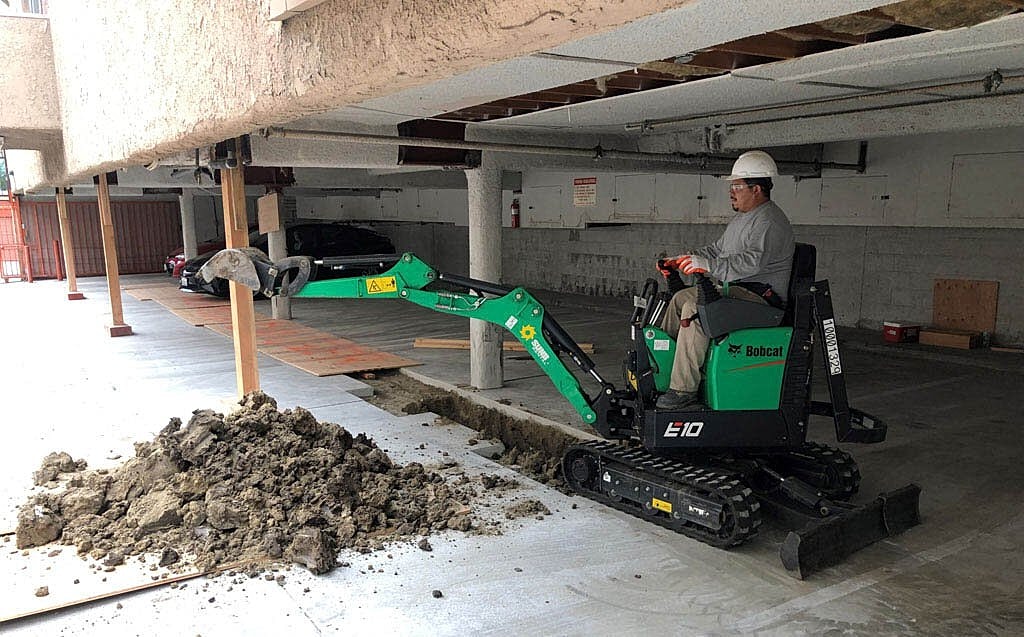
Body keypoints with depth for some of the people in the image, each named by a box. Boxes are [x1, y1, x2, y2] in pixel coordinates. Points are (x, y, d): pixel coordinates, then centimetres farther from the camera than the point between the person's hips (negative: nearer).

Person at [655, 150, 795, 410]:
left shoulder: (770, 222, -15)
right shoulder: (742, 218, 20)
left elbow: (753, 261, -30)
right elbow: (717, 249, 27)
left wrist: (708, 265, -36)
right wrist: (680, 260, 14)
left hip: (759, 295, -11)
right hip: (734, 288, 11)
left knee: (694, 308, -29)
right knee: (680, 298, 6)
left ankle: (684, 390, -27)